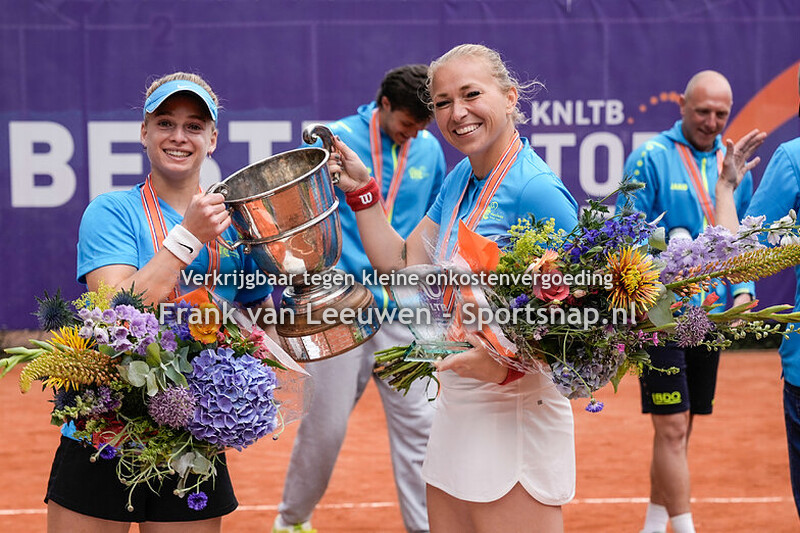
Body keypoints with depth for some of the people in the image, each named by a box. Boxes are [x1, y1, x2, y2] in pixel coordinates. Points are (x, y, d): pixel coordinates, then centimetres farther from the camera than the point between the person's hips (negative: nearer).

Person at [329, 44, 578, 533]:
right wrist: (361, 190, 8)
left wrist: (509, 364, -30)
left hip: (513, 412, -9)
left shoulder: (535, 190, -17)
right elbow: (402, 265, 15)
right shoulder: (461, 179, 11)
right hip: (456, 407, 9)